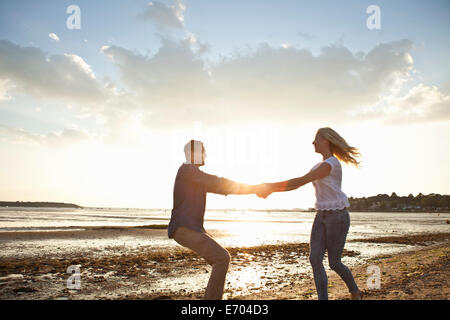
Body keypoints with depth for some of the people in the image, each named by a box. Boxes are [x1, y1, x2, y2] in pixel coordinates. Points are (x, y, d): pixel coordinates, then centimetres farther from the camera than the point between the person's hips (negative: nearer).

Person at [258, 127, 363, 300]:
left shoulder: (331, 163, -15)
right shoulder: (318, 166, 14)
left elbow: (301, 181, -22)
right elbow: (296, 185, 10)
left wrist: (272, 186, -22)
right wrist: (271, 189, -4)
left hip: (338, 216, -8)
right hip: (321, 216, 8)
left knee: (334, 263, 4)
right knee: (315, 259, -6)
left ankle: (355, 292, 33)